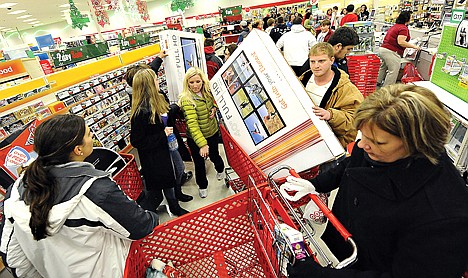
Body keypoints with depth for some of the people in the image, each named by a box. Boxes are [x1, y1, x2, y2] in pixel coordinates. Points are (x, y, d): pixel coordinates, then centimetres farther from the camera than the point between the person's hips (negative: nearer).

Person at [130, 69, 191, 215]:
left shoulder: (159, 99, -3)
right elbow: (137, 142, -27)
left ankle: (178, 193, 57)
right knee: (167, 179, 13)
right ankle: (174, 207, 41)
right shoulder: (141, 113, -31)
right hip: (157, 155, -8)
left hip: (169, 145, 9)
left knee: (179, 169, 27)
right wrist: (162, 135, -28)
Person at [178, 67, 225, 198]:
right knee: (199, 163, 11)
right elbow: (192, 124, -34)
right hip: (195, 138, -4)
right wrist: (202, 144, -43)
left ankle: (220, 170, 60)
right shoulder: (187, 100, -26)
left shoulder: (207, 92, -7)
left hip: (212, 132, 5)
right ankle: (202, 186, 40)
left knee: (214, 156, 24)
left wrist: (214, 108, -7)